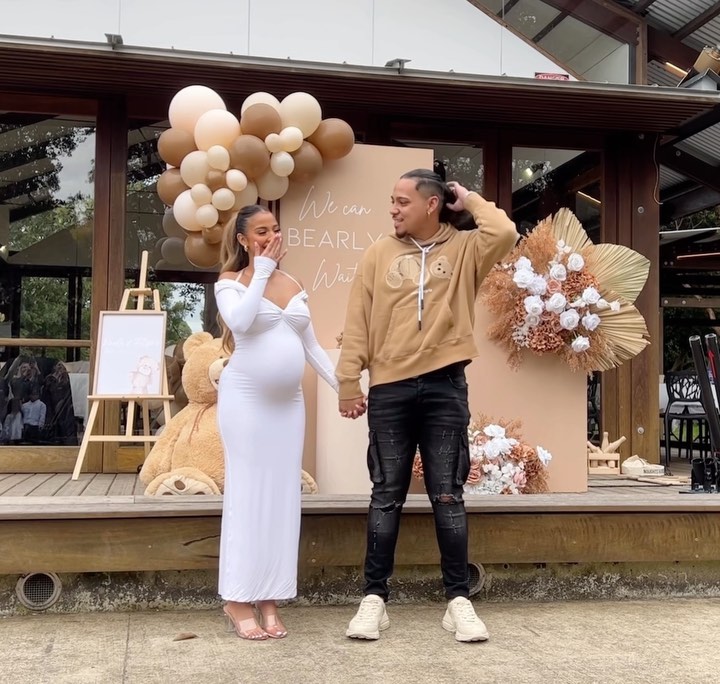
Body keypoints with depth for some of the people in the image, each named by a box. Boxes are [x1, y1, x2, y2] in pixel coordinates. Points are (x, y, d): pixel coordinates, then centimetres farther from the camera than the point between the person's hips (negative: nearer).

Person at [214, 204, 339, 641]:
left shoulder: (294, 286, 13)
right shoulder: (230, 283, -1)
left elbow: (312, 347, 15)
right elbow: (240, 321, -24)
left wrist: (343, 385, 6)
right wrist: (263, 269, -14)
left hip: (288, 402, 5)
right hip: (246, 399, -5)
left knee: (282, 496, 5)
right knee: (248, 494, -3)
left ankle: (270, 599, 13)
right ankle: (240, 600, 6)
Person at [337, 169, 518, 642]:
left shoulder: (464, 249, 6)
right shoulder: (379, 254, 9)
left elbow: (505, 234, -16)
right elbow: (358, 323, 5)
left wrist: (469, 200, 1)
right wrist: (349, 383, -1)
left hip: (445, 387, -1)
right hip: (390, 389, 1)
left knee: (448, 496, 3)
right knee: (387, 496, 6)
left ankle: (459, 600, 12)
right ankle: (375, 598, 12)